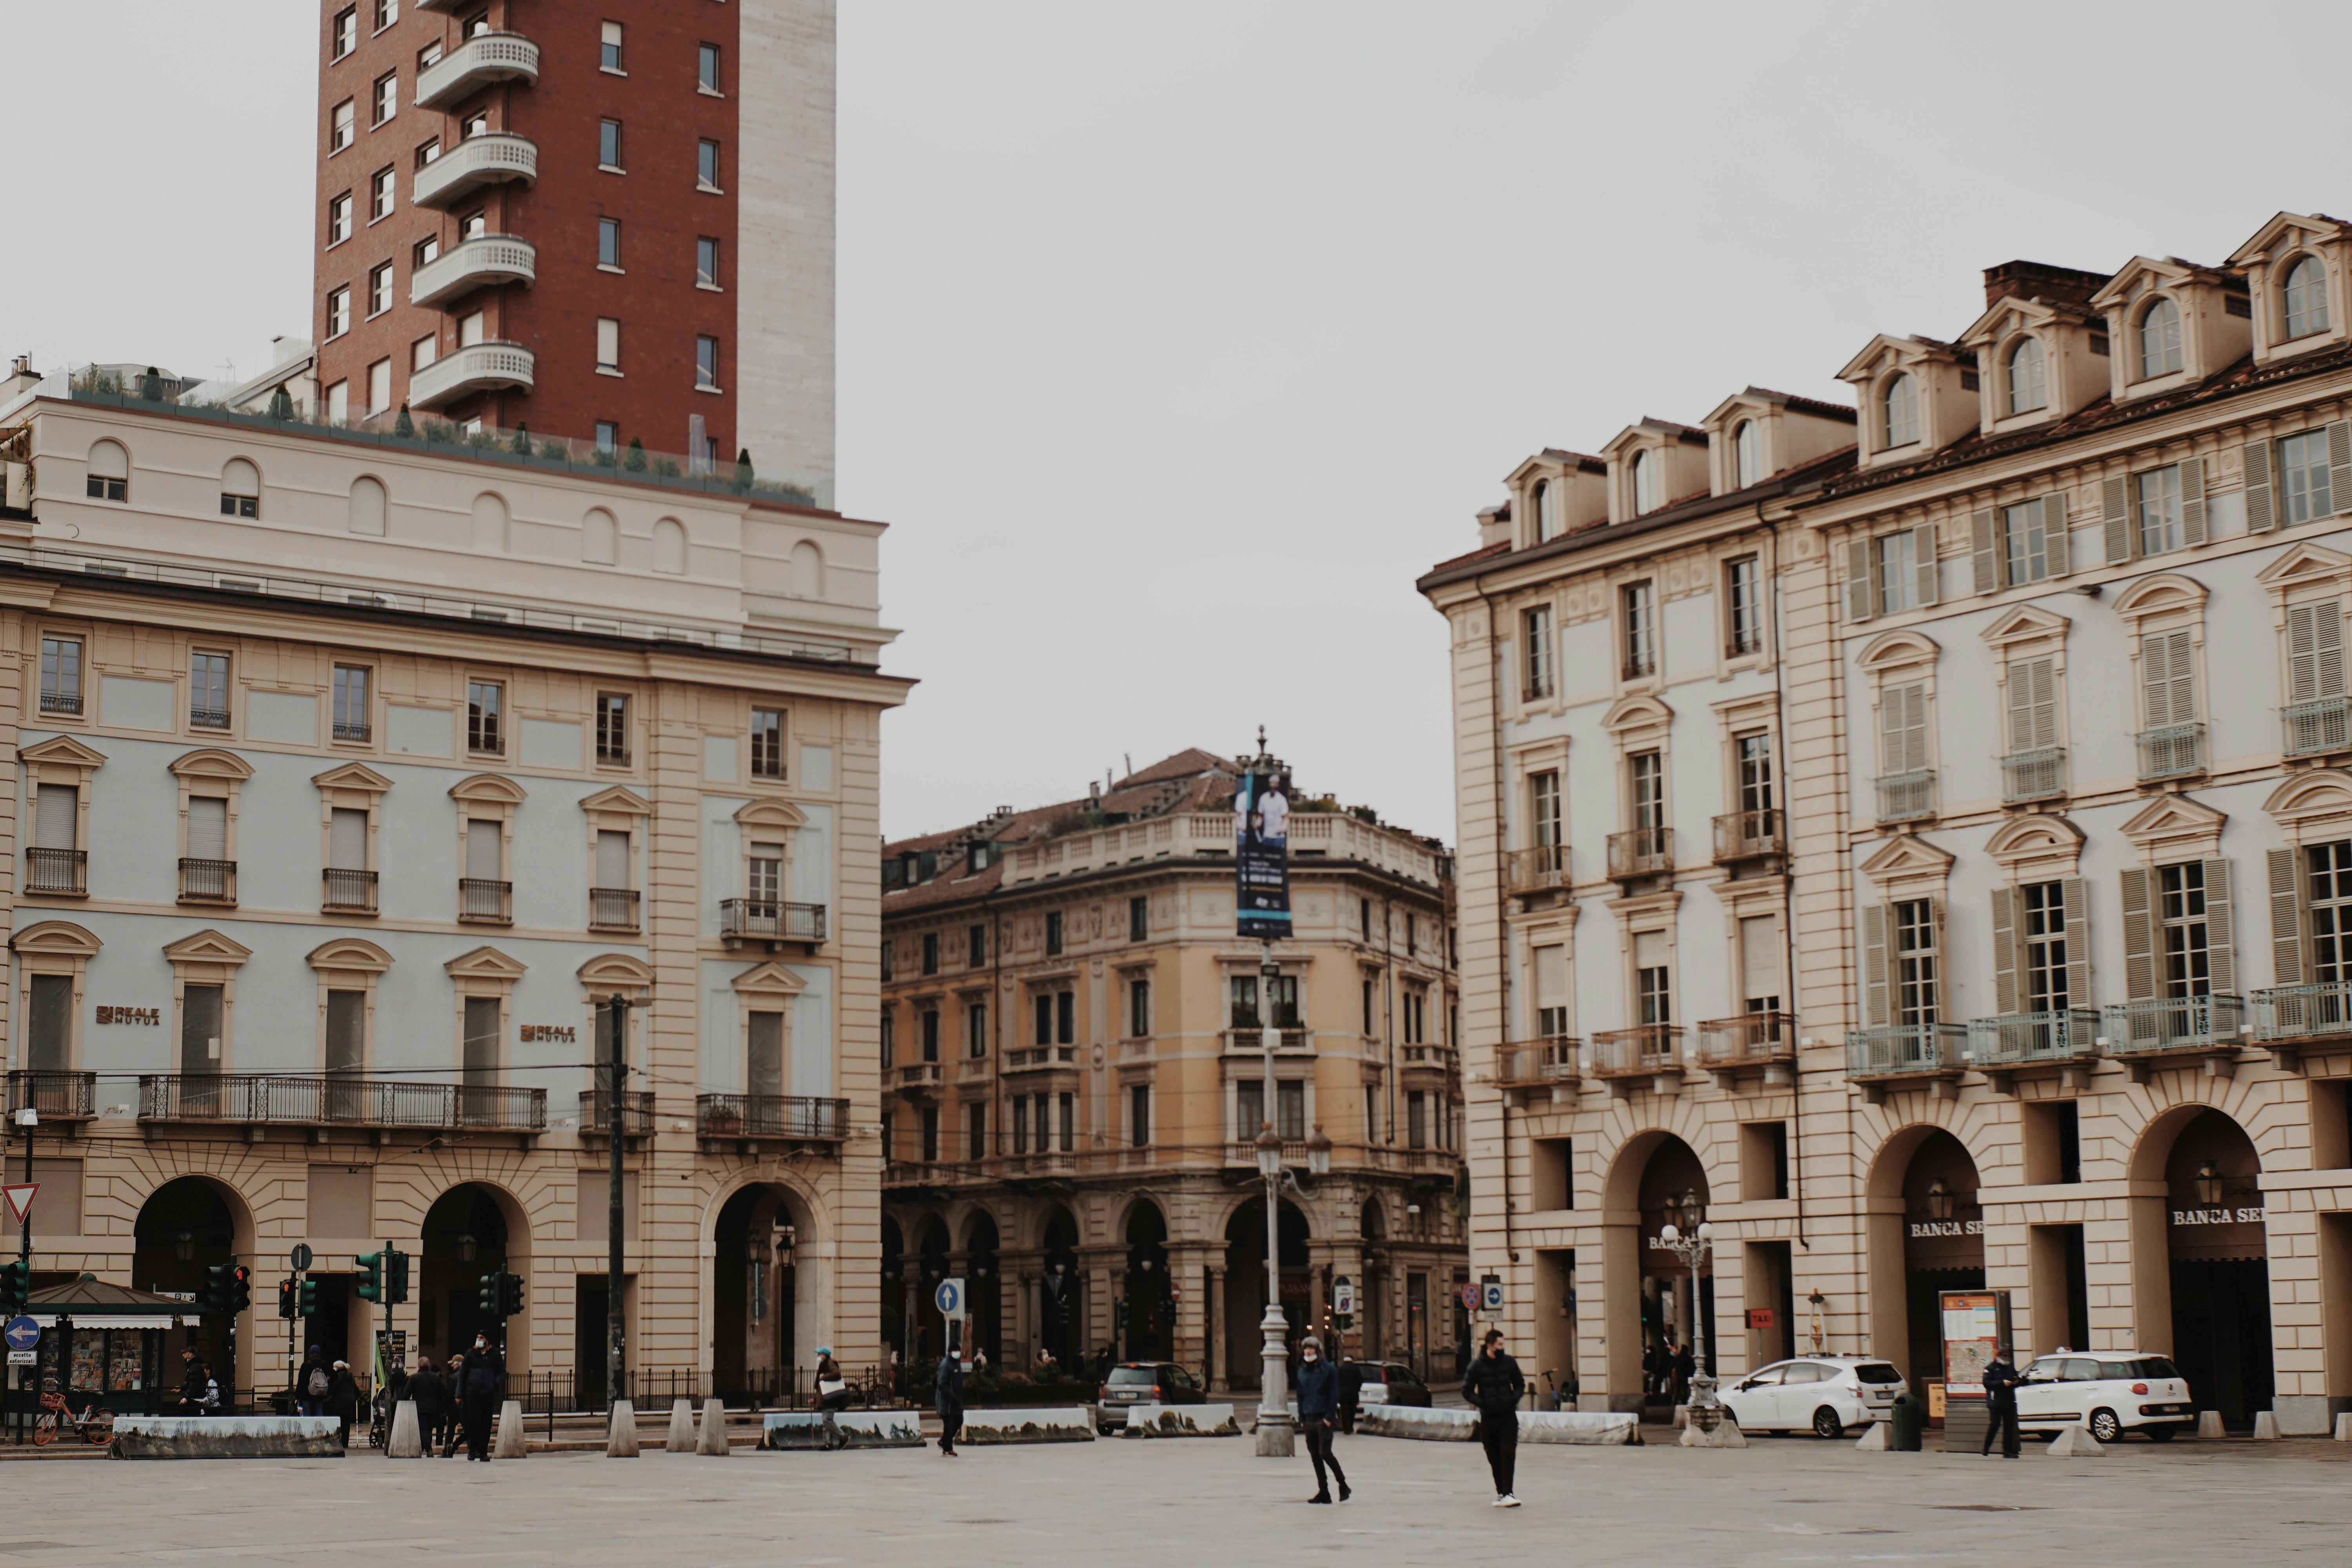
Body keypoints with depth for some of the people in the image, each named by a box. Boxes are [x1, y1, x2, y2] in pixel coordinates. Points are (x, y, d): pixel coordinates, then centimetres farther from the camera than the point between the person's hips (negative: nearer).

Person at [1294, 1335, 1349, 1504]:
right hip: (1309, 1419, 6)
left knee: (1325, 1453, -12)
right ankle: (1323, 1492, 9)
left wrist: (1329, 1417, -14)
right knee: (1315, 1457, 5)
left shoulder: (1328, 1369, -4)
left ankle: (1343, 1485, 4)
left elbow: (1334, 1395, -7)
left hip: (1323, 1419, -6)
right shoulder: (1302, 1371, 13)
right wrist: (1301, 1419, 9)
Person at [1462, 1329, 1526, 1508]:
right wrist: (1482, 1403, -9)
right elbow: (1467, 1391, 1)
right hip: (1488, 1418, 0)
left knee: (1508, 1454, -10)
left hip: (1508, 1416, 0)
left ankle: (1507, 1493, -12)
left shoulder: (1509, 1363, 1)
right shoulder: (1477, 1366, -6)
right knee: (1494, 1458, 7)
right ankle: (1501, 1493, 18)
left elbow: (1520, 1384, 14)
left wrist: (1514, 1399, -2)